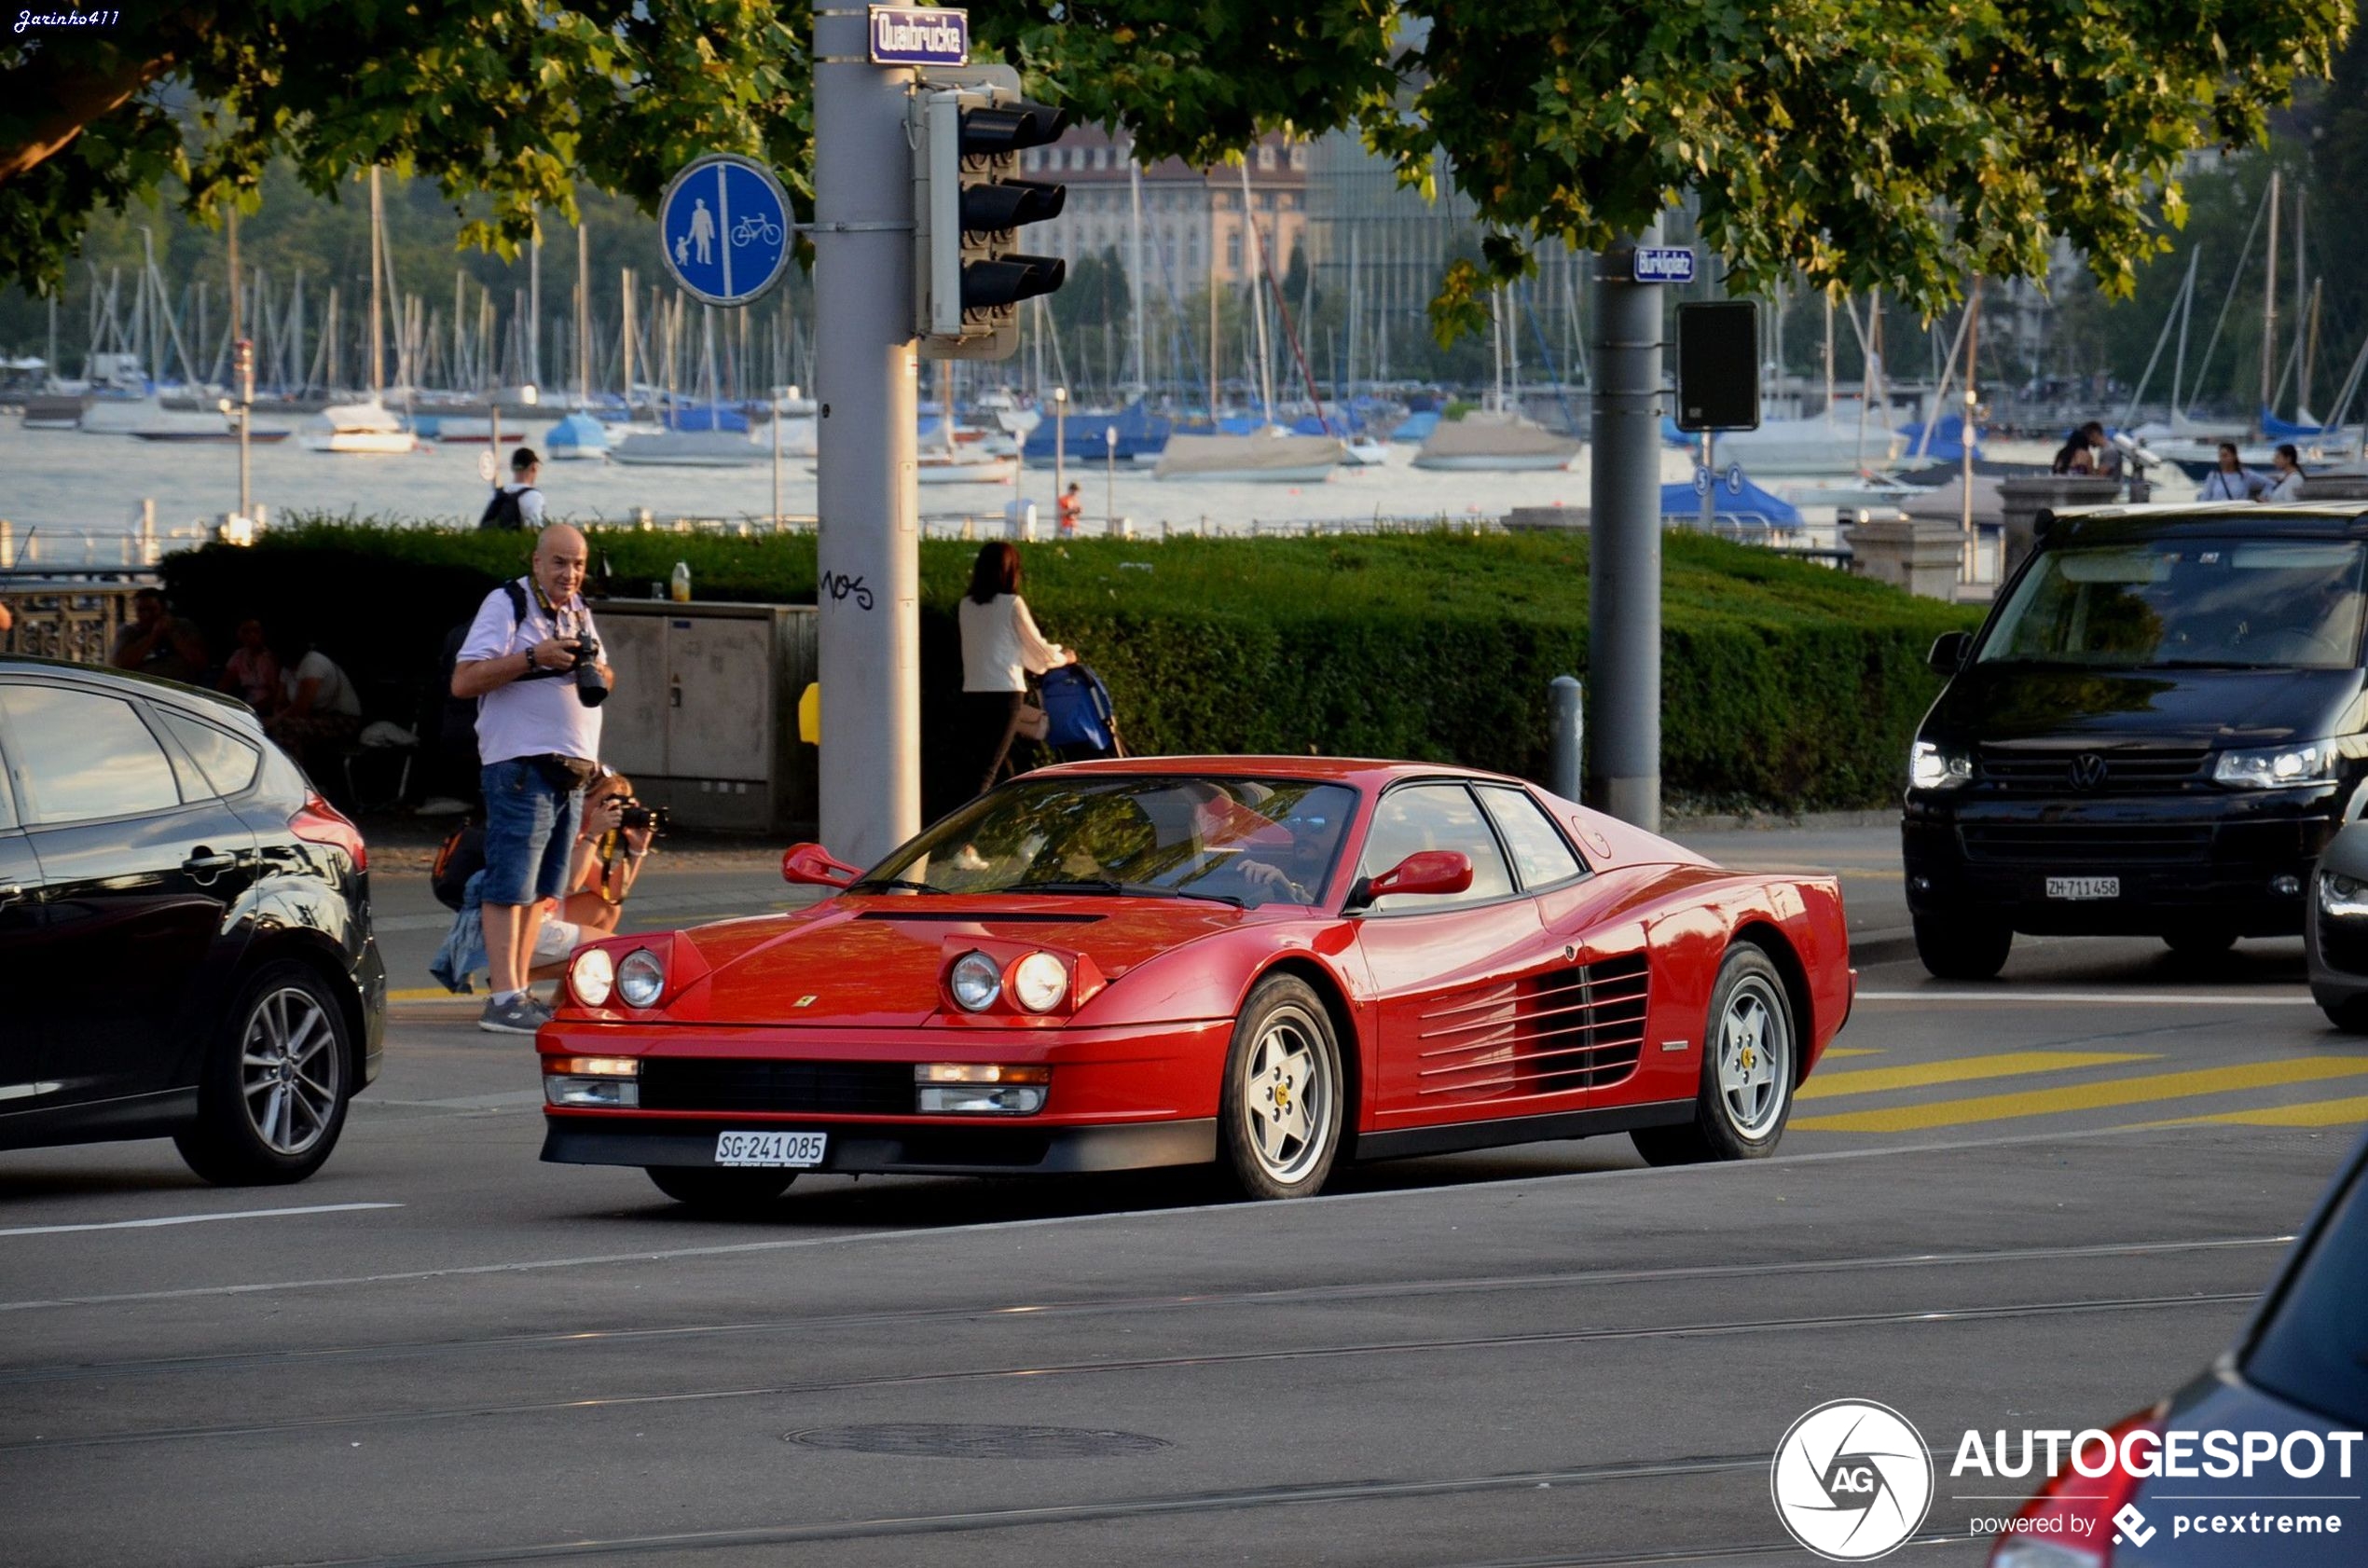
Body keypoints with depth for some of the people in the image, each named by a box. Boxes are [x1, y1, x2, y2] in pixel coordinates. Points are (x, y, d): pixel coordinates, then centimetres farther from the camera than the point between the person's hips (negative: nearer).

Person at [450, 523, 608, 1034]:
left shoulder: (579, 612, 17)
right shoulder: (507, 604, -5)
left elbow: (603, 677, 27)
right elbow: (463, 681, -13)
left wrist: (597, 670, 2)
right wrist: (534, 656, -22)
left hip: (573, 767, 8)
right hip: (520, 763, -8)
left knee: (542, 888, 9)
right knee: (511, 885, -10)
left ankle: (519, 991, 14)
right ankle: (503, 1001, -14)